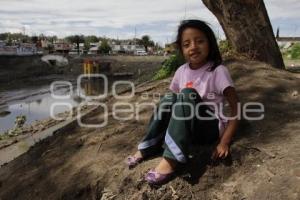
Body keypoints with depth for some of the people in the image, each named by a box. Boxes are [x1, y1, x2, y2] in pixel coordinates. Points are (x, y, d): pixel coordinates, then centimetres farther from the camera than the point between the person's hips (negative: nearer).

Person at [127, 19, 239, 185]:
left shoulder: (218, 71, -16)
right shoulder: (182, 71, -2)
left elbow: (235, 107, -15)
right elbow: (175, 101, 8)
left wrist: (224, 142, -21)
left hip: (212, 128, -4)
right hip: (188, 128, 5)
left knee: (187, 94, -28)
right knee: (168, 99, -18)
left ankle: (171, 159, -31)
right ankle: (147, 148, -9)